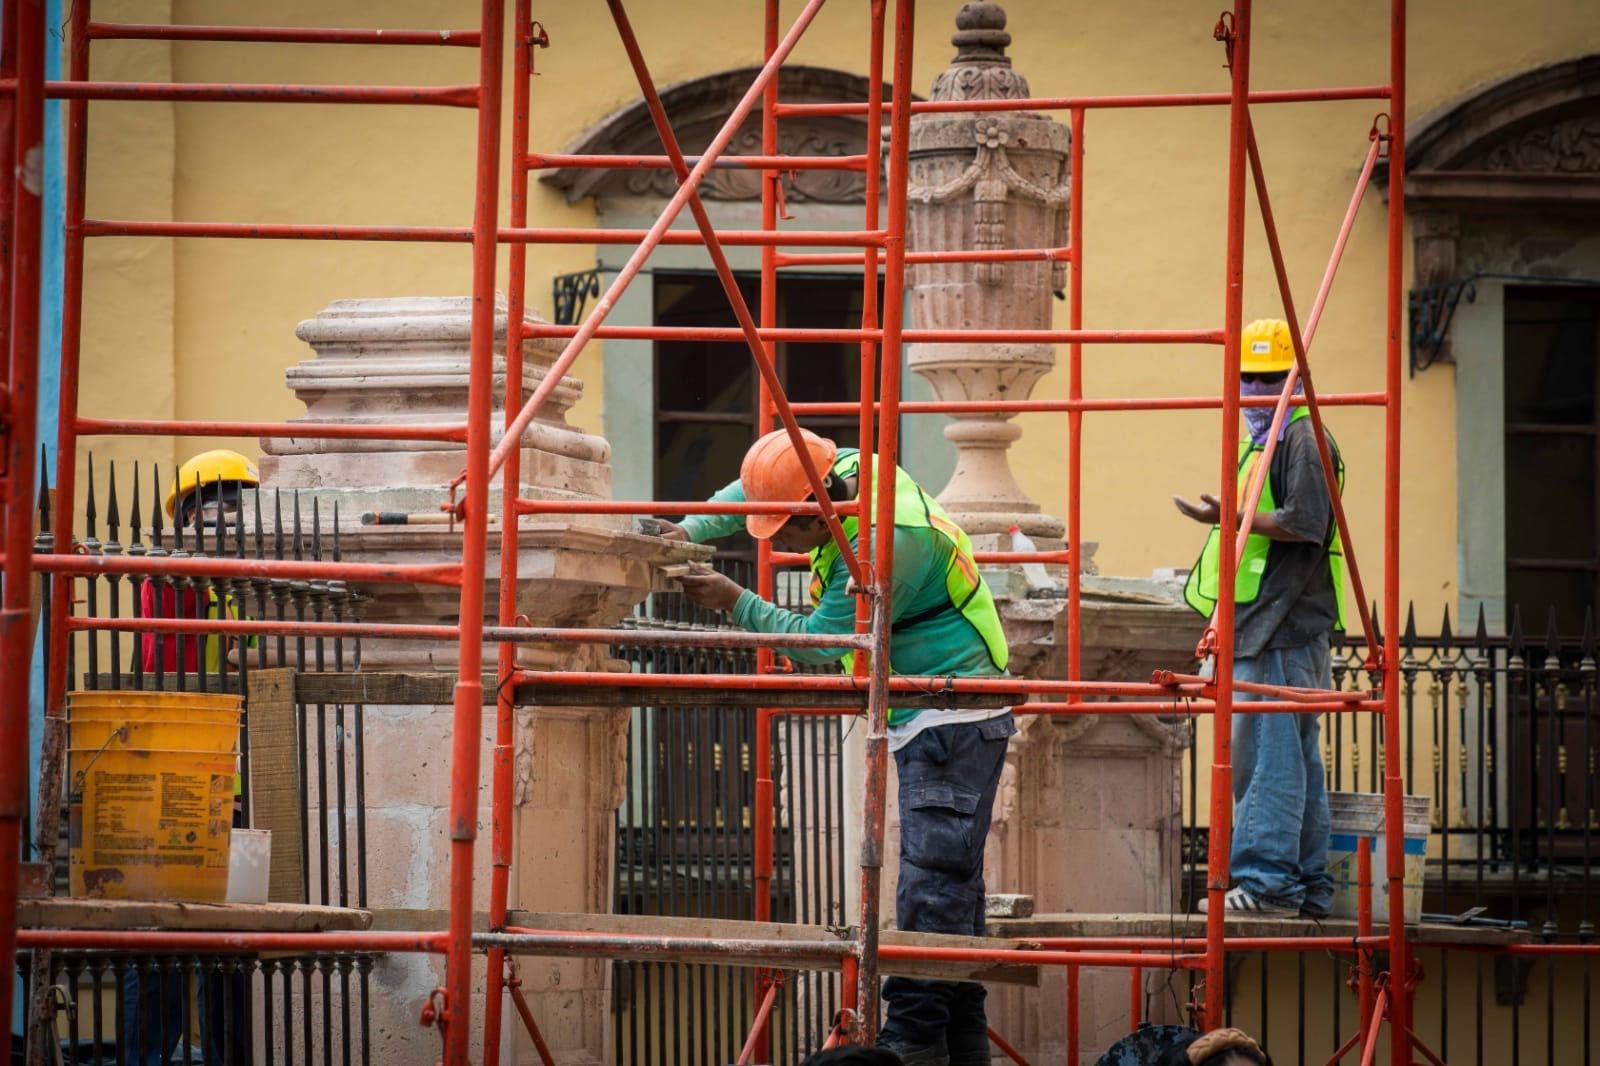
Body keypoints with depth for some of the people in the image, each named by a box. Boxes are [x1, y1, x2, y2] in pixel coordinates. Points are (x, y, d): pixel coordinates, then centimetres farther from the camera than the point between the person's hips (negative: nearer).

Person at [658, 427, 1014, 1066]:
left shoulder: (888, 542, -26)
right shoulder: (849, 469, 1)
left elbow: (820, 642, -18)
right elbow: (752, 490, 18)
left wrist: (733, 602, -12)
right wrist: (689, 531, 3)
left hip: (954, 722, -10)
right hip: (937, 723, 10)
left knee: (929, 886, -15)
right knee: (952, 882, 12)